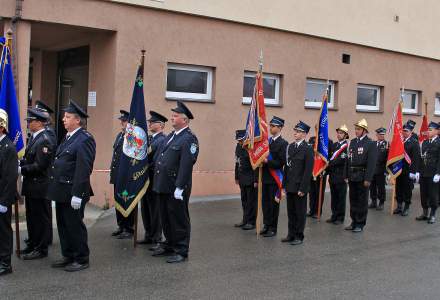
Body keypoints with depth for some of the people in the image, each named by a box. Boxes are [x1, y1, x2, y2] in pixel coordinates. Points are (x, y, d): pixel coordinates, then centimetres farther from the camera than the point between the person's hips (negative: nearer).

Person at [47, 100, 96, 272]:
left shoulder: (85, 139, -15)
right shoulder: (68, 138, 15)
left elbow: (84, 169, -20)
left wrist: (77, 194, -23)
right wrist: (55, 189, 16)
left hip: (73, 192, -9)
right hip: (61, 192, 9)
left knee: (75, 226, 1)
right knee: (63, 225, 16)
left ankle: (82, 259, 14)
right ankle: (68, 256, 28)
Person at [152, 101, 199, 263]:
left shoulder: (189, 138, -13)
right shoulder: (170, 136, 15)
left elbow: (186, 165, -20)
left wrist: (179, 187, -23)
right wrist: (157, 182, 14)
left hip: (176, 188, -8)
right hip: (163, 186, 9)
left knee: (179, 219, 2)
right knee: (166, 218, 18)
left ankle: (181, 251, 12)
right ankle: (169, 245, 32)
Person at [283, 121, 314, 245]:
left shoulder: (308, 149, -10)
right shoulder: (290, 147, 10)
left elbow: (308, 170, -13)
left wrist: (302, 188, -15)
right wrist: (285, 184, 8)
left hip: (300, 186, -6)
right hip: (289, 186, 6)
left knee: (300, 212, 4)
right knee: (291, 211, 13)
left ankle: (299, 236, 15)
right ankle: (291, 234, 24)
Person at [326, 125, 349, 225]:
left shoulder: (348, 146, -9)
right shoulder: (334, 145, 14)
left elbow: (347, 162, -15)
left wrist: (345, 176, -18)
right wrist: (328, 172, 8)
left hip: (341, 176, -6)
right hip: (332, 175, 6)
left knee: (341, 198, 2)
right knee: (334, 197, 11)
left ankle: (340, 218, 10)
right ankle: (334, 216, 20)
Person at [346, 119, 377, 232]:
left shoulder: (370, 144, -7)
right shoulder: (352, 142, 12)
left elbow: (371, 163, -12)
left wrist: (368, 179, -16)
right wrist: (346, 175, 9)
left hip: (362, 177, -6)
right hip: (352, 176, 6)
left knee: (362, 201, 3)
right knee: (353, 200, 12)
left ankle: (360, 224, 12)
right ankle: (354, 222, 23)